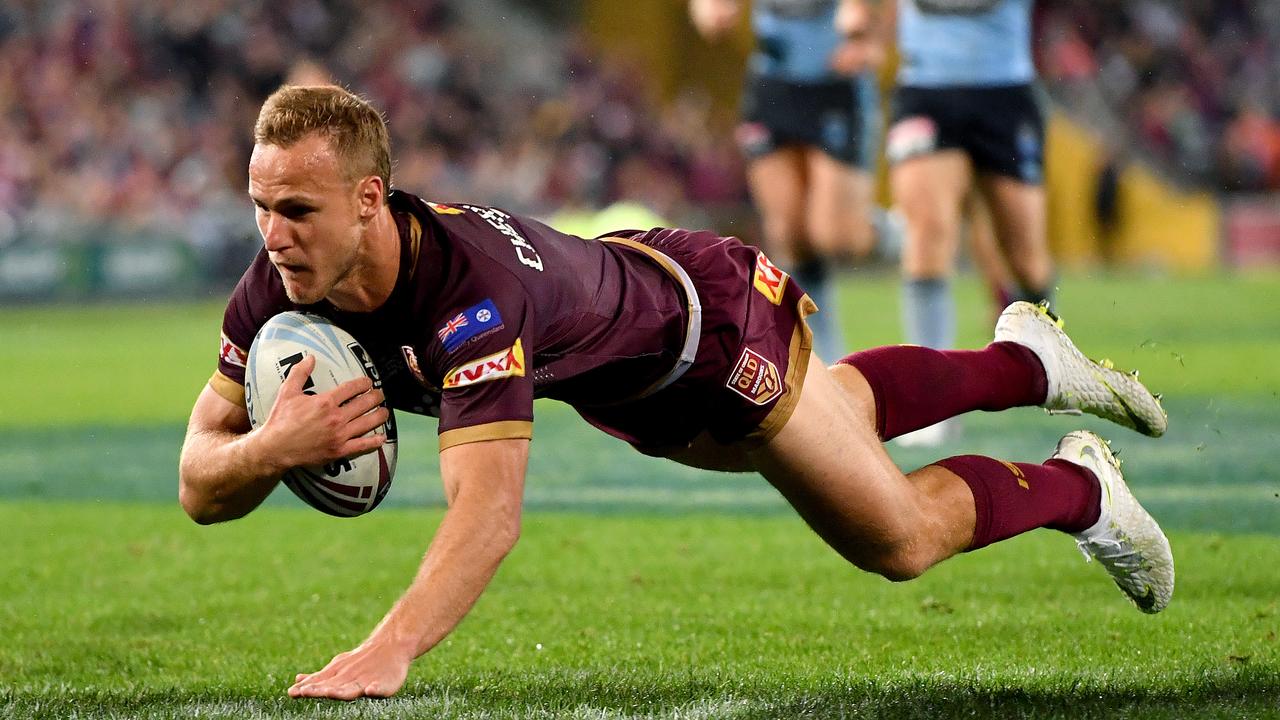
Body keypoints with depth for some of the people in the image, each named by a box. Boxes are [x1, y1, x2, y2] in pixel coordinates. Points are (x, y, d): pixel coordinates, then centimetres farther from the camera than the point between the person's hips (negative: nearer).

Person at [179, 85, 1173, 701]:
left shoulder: (470, 288, -48)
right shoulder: (281, 290, -28)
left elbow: (488, 510, -58)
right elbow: (201, 486, -24)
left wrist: (390, 651, -71)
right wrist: (270, 446, -47)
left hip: (712, 318, -7)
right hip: (630, 394, 7)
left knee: (898, 539, 7)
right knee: (843, 412, 34)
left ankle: (1074, 488, 37)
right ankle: (1023, 360, 60)